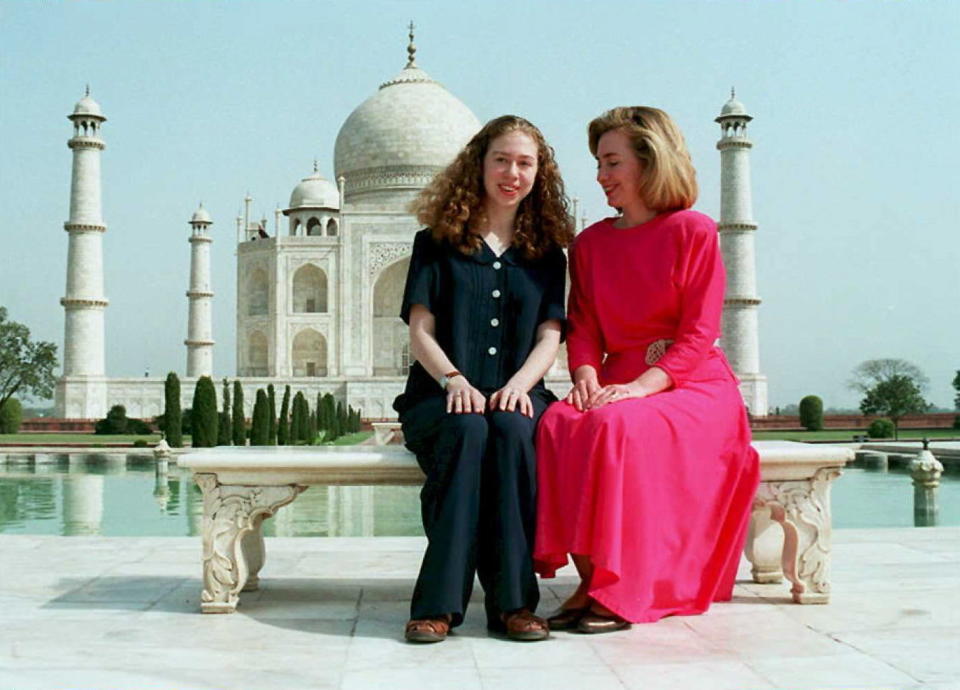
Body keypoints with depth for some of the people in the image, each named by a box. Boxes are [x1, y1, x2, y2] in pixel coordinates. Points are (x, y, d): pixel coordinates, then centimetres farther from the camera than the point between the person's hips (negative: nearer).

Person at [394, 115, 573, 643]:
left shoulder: (546, 252, 18)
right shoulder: (437, 243, 12)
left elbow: (550, 337, 7)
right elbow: (421, 331, 3)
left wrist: (519, 384, -14)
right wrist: (453, 380, -17)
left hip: (517, 397, 1)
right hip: (441, 398, -1)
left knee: (512, 428, -35)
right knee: (467, 426, -36)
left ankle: (512, 602, -33)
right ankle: (438, 603, -34)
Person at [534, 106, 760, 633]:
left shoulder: (693, 232, 0)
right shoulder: (590, 243, 15)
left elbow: (699, 334, -7)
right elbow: (582, 327, 9)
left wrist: (641, 386, -21)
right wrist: (587, 380, -12)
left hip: (693, 386, -4)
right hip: (619, 386, 4)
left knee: (616, 426, -35)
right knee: (559, 426, -28)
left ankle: (620, 592, -25)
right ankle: (589, 582, -23)